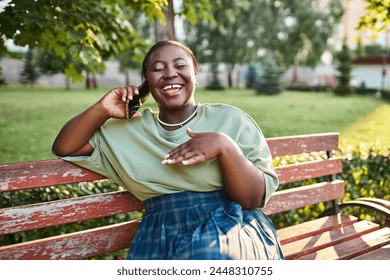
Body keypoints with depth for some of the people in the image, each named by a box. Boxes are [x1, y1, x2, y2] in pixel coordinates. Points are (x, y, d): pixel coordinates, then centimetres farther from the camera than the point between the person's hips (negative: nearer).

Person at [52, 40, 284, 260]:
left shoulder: (231, 120, 6)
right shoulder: (130, 130, 15)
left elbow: (256, 199, -1)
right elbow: (64, 148, 18)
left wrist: (225, 146, -17)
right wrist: (102, 110, 4)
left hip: (231, 230, -1)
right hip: (160, 240, 2)